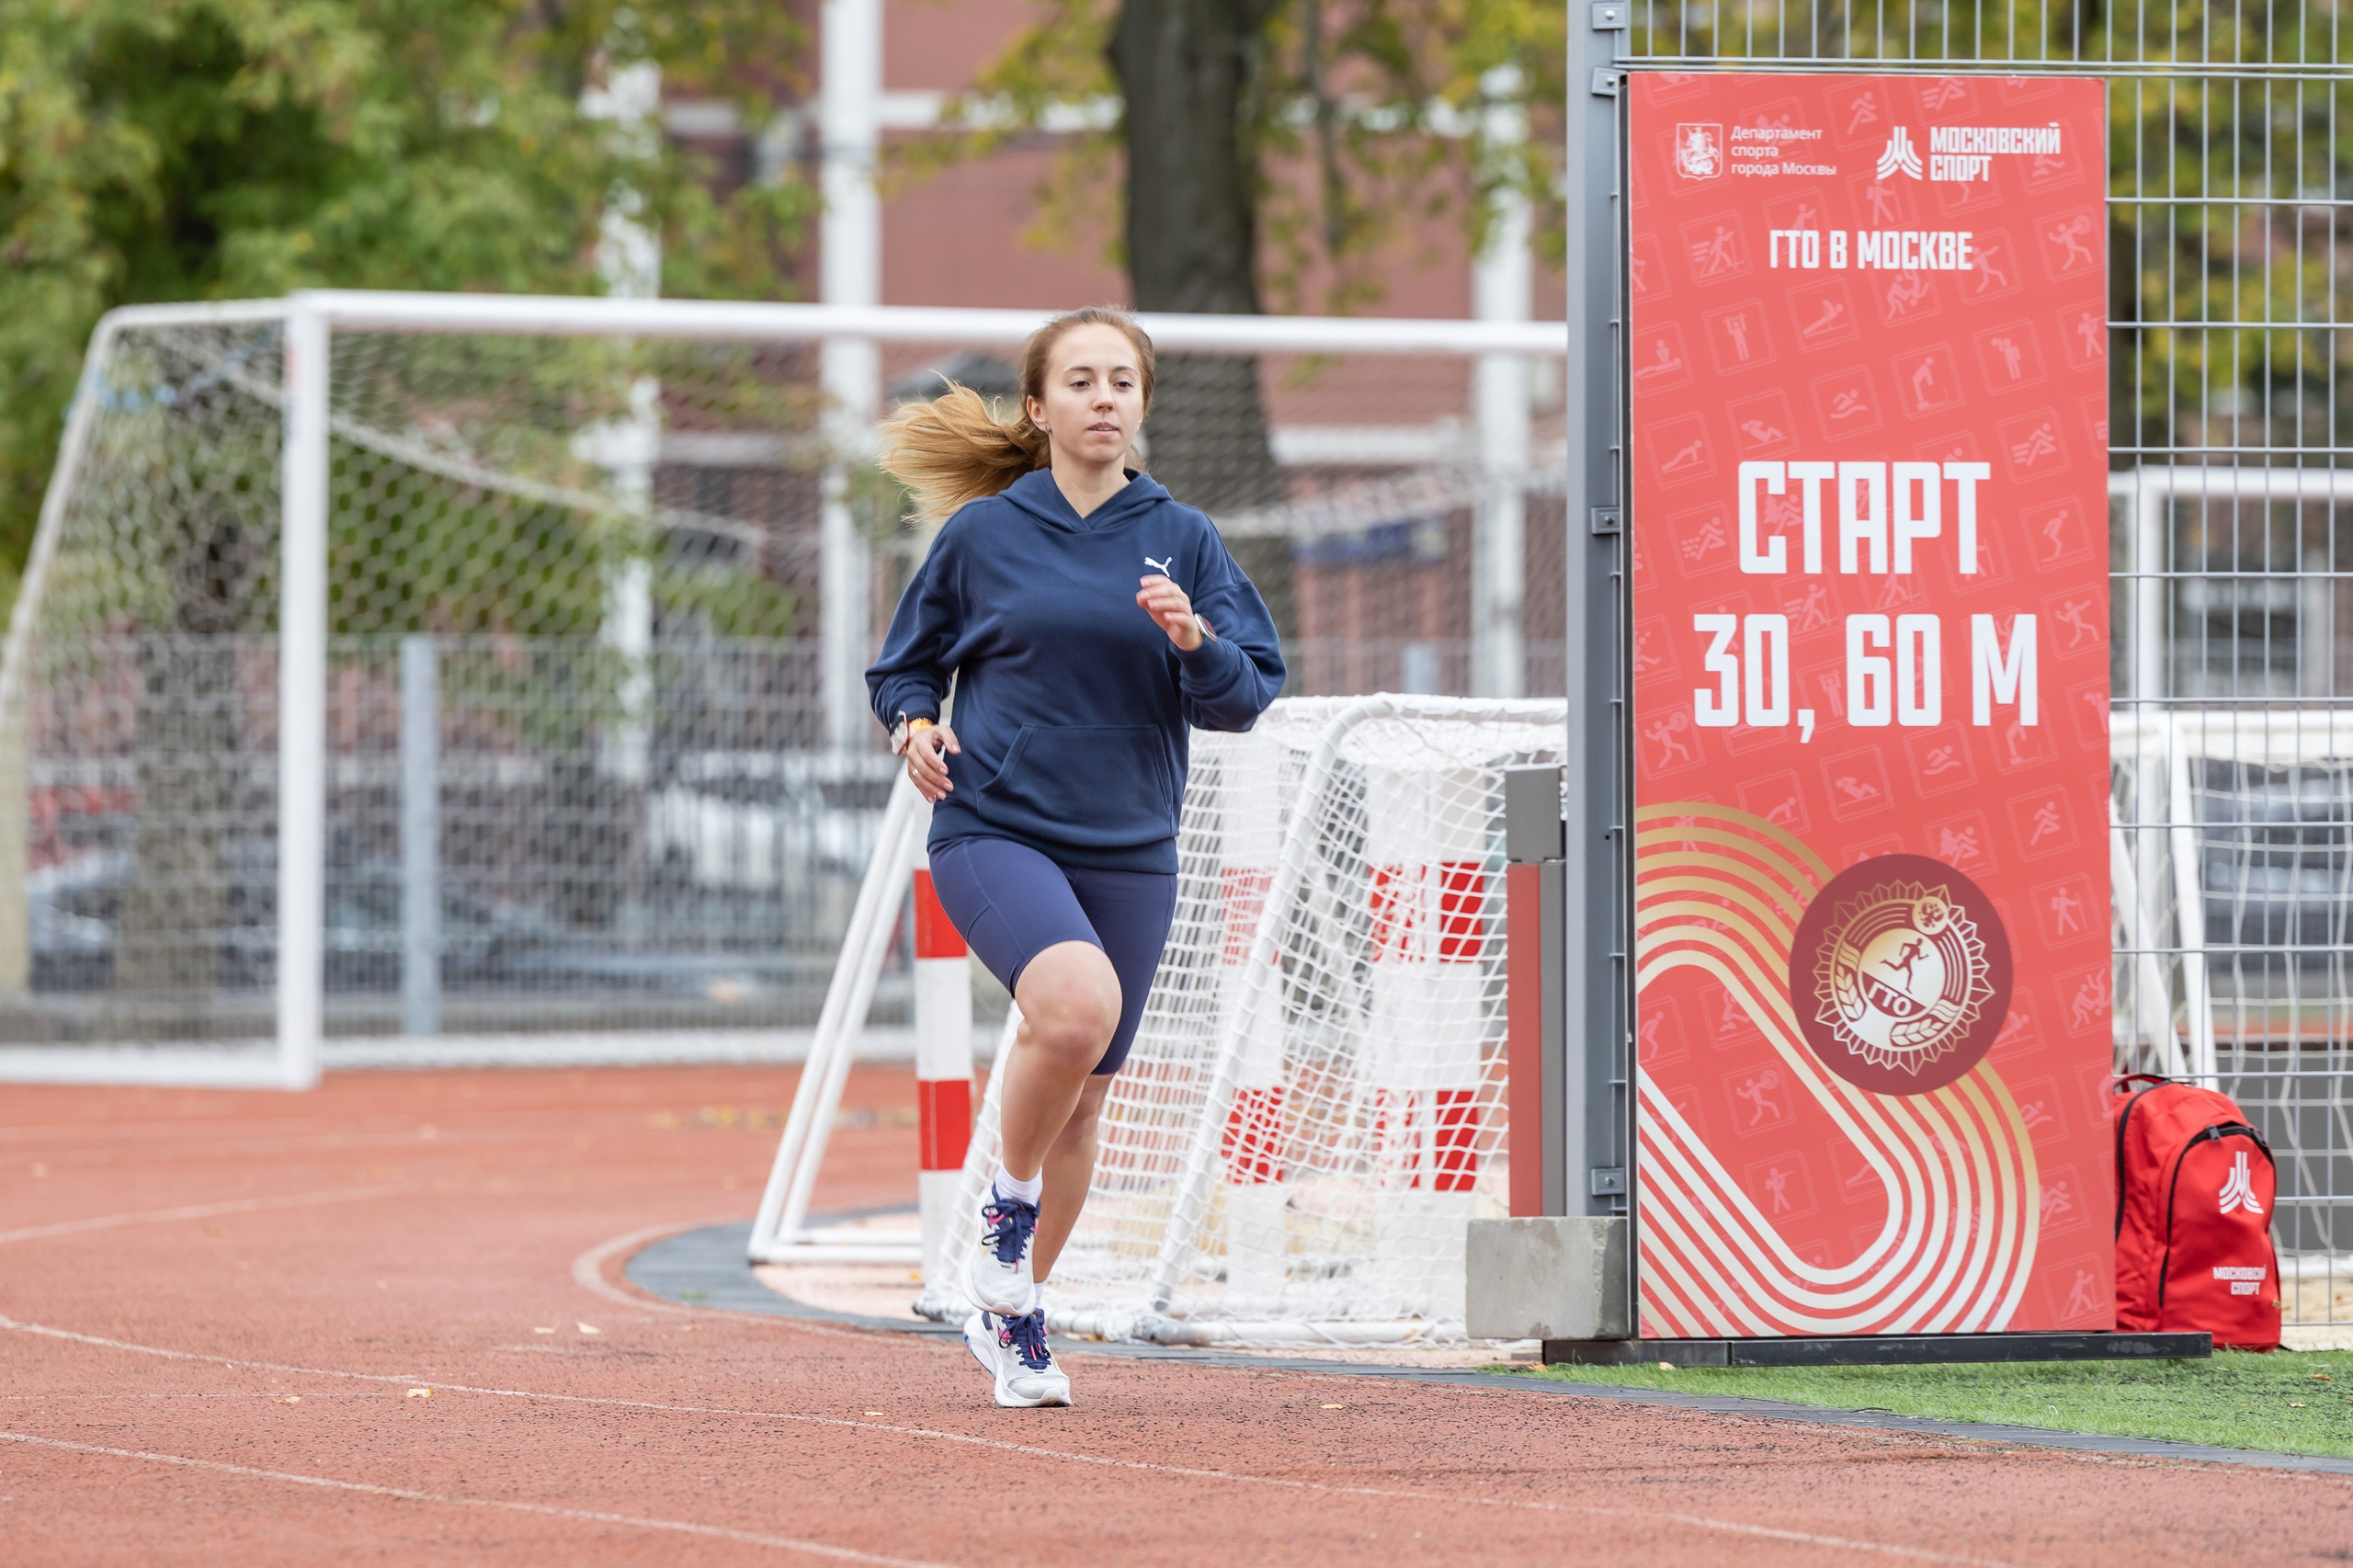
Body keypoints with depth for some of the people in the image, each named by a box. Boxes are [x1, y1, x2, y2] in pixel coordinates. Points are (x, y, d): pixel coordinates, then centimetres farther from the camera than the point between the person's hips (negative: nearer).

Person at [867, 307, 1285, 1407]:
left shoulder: (1183, 540, 7)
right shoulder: (982, 534, 2)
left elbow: (1243, 700, 4)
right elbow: (907, 661, 14)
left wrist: (1194, 640, -16)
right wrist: (915, 723, -7)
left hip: (1128, 851, 3)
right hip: (995, 830, -3)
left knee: (1080, 1099, 9)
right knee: (1077, 1000, -32)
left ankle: (1013, 1316, 29)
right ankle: (1007, 1201, -7)